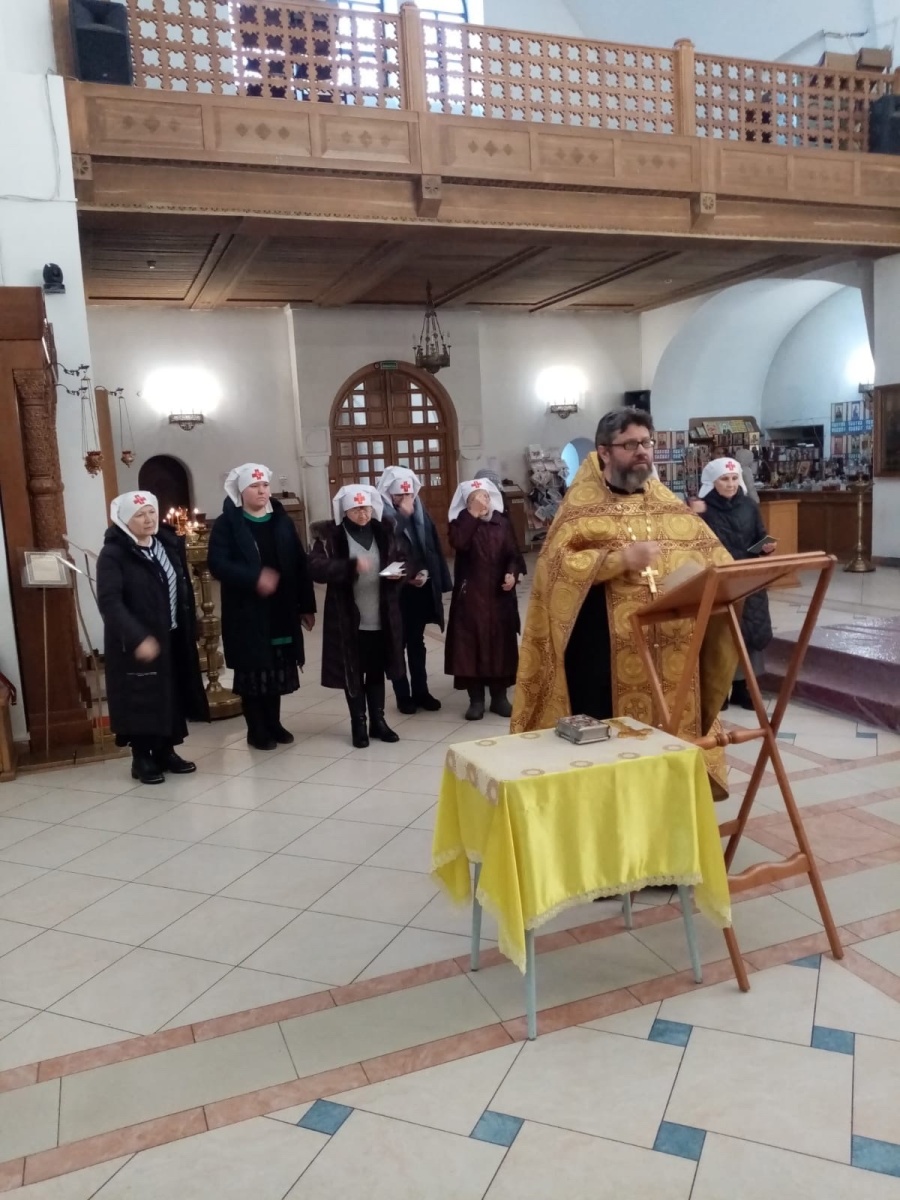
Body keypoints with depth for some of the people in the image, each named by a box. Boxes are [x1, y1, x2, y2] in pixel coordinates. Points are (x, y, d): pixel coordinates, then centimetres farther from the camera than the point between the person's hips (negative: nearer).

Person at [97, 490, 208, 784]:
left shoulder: (169, 544, 6)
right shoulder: (113, 555, -14)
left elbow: (184, 590, 12)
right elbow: (109, 602, -24)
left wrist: (190, 629, 9)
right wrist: (138, 637, -34)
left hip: (173, 638, 6)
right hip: (137, 642, -6)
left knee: (172, 694, 11)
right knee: (142, 697, 2)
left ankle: (165, 751, 25)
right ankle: (141, 758, 16)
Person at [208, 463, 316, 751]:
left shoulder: (282, 521, 8)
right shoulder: (227, 524, -4)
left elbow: (300, 564, 7)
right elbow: (217, 565, -15)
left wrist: (306, 605, 4)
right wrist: (255, 578, -27)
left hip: (281, 612, 4)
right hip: (246, 614, -4)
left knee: (277, 670, 11)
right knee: (253, 672, 3)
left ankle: (274, 724, 26)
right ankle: (257, 730, 16)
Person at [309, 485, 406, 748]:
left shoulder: (383, 532, 5)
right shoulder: (330, 535, -7)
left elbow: (400, 560, 15)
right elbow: (317, 568, -18)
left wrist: (398, 572, -8)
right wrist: (352, 566, -29)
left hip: (381, 617, 3)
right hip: (348, 618, -3)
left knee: (377, 670, 13)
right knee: (353, 672, 6)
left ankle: (378, 721, 25)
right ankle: (358, 724, 19)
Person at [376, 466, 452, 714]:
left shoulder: (421, 514, 5)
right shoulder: (383, 519, -11)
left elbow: (434, 548, 6)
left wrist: (427, 574, -4)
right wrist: (407, 576, -17)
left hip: (422, 589, 5)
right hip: (396, 591, -5)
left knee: (417, 642, 15)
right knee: (398, 643, 7)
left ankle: (420, 691, 24)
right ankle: (403, 695, 16)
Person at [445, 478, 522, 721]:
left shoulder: (502, 523, 7)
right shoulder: (461, 523, 0)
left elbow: (513, 554, 6)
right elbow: (459, 543, -21)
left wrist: (512, 573, -13)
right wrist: (473, 513, -21)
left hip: (499, 594, 2)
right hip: (470, 594, -2)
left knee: (500, 643, 6)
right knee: (471, 644, -1)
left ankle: (499, 697, 18)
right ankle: (476, 699, 9)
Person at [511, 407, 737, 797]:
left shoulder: (667, 502, 15)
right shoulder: (582, 504, -1)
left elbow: (709, 549, 13)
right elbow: (555, 564, -14)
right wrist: (620, 558, -23)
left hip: (669, 644, 5)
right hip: (605, 648, -5)